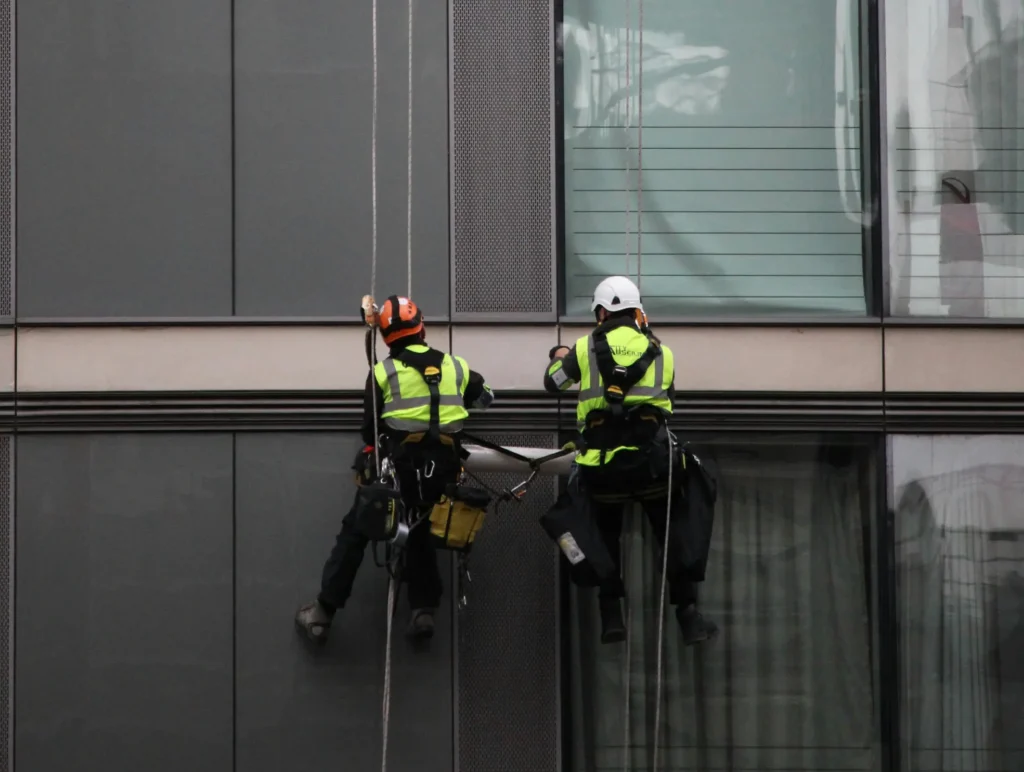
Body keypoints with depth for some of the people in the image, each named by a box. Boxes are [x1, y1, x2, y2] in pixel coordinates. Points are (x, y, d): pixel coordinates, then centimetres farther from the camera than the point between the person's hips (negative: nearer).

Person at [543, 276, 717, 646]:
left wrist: (559, 357, 44)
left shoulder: (587, 348, 6)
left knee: (606, 536, 18)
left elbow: (553, 383, 21)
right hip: (653, 458, 0)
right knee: (673, 536, 11)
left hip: (602, 464, 0)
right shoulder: (660, 352, 11)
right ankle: (689, 618, 7)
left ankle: (611, 618, 10)